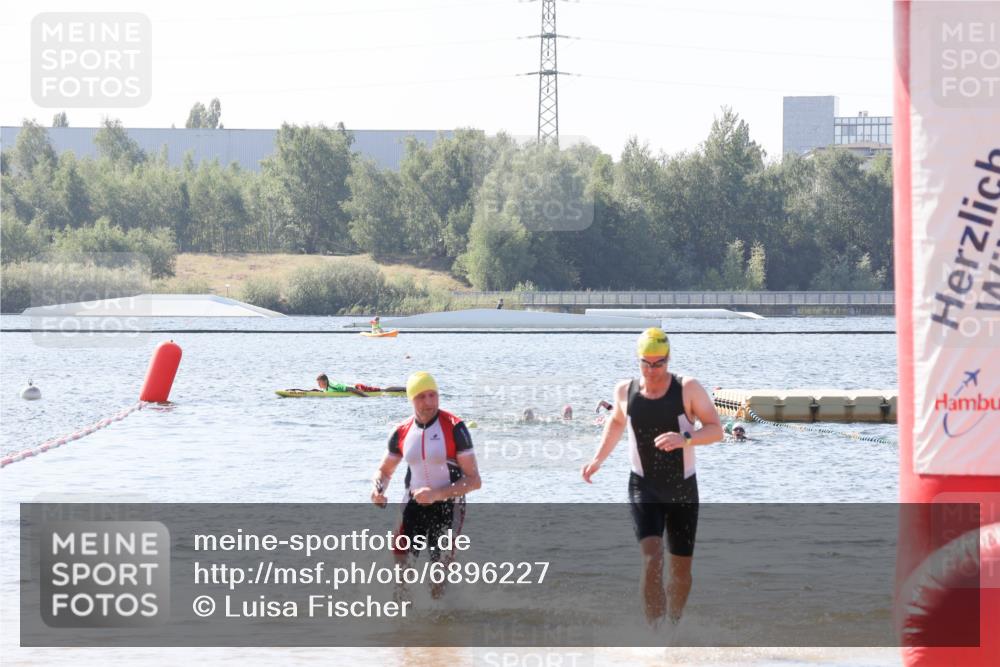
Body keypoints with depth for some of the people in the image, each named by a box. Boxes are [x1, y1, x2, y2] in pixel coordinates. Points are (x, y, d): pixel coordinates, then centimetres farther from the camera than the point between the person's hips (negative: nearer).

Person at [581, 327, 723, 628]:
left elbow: (716, 430, -12)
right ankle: (655, 629, -26)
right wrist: (598, 459, 13)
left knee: (681, 568, 7)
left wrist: (685, 439, -30)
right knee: (651, 555, -22)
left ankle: (674, 625, 29)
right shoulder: (625, 391, -1)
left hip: (683, 489, 0)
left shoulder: (688, 389, -8)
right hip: (644, 488, 0)